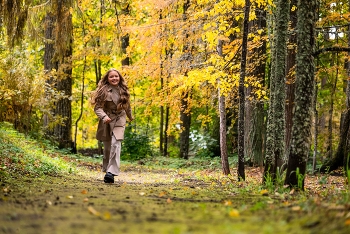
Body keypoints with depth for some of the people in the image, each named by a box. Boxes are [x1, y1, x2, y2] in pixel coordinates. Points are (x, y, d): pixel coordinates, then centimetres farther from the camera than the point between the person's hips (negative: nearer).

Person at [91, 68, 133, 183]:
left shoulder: (123, 91, 2)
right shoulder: (103, 91, -9)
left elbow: (127, 105, 20)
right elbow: (97, 107, -12)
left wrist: (130, 116, 34)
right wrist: (103, 116, -31)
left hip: (119, 120, 1)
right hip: (106, 121, -1)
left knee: (116, 144, -17)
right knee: (107, 147, 6)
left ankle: (111, 172, -22)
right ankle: (106, 169, 24)